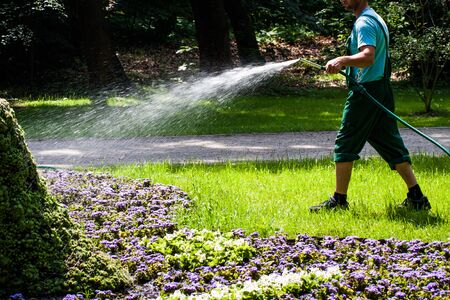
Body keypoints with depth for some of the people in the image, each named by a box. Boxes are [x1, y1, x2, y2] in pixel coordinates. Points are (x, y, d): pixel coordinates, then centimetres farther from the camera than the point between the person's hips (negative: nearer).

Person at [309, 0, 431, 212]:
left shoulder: (364, 23, -14)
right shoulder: (376, 19, 19)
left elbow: (368, 56, -30)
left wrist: (343, 60, -43)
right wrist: (344, 64, 27)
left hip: (365, 92, -10)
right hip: (382, 90, 10)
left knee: (345, 144, -2)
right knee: (390, 144, 9)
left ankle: (339, 200, 3)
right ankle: (416, 198, 7)